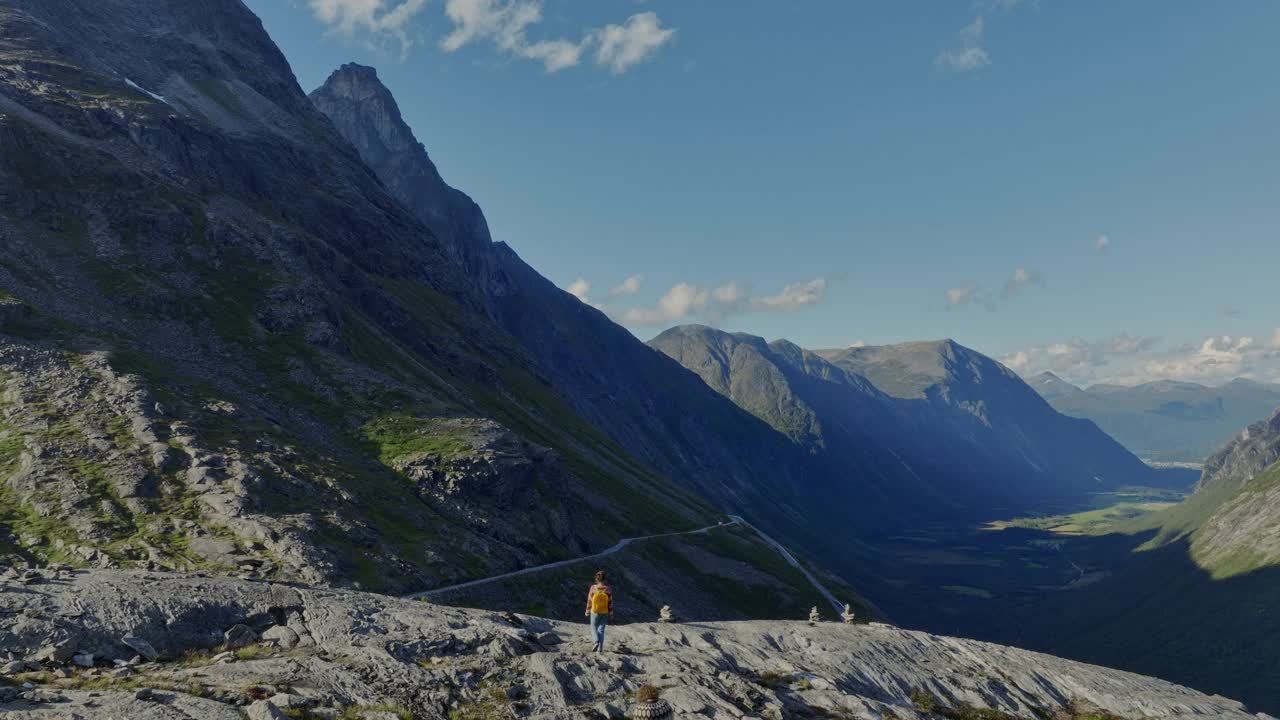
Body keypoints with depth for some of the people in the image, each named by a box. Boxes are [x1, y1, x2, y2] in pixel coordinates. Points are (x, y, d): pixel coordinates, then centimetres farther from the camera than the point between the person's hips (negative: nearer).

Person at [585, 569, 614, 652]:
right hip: (604, 613, 1)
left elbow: (589, 601, -4)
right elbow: (610, 603, -4)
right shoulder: (608, 589, -9)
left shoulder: (593, 588, -11)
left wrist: (588, 611, 9)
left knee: (594, 628, 15)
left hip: (595, 612, -1)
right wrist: (611, 615, 6)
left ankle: (597, 642, -10)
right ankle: (600, 649, 7)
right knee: (601, 630, 10)